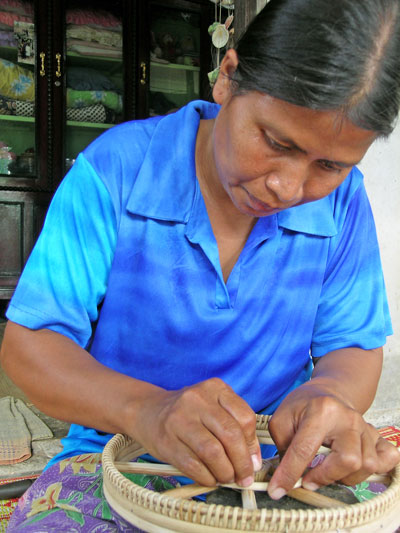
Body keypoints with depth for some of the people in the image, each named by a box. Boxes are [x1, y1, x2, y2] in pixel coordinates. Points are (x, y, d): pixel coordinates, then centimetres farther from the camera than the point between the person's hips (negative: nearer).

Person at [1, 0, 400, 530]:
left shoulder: (343, 200, -5)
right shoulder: (116, 170, -13)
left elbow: (354, 346, 1)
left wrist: (330, 392, -24)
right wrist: (144, 407, -32)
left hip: (281, 468, 2)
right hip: (118, 463, -1)